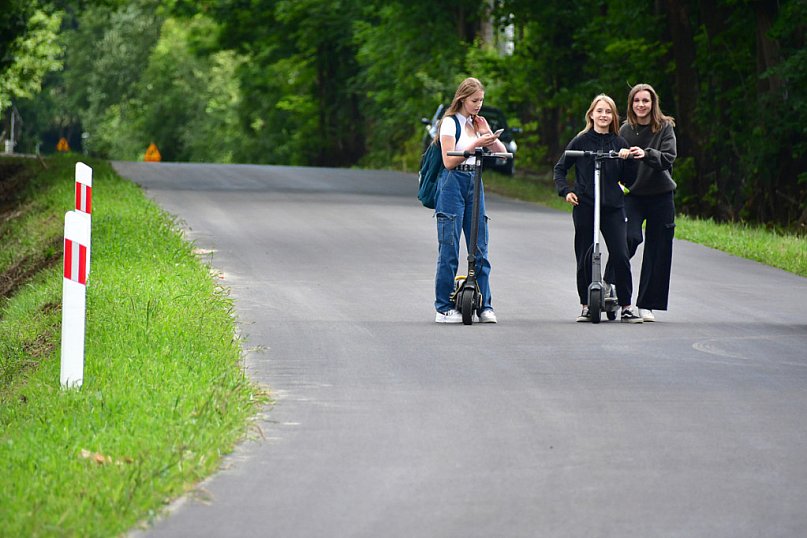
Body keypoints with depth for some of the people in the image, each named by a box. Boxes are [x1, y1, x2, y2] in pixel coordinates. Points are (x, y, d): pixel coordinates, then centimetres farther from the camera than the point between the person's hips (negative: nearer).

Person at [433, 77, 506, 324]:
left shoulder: (478, 123, 16)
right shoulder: (450, 122, -4)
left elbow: (501, 152, 12)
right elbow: (449, 161, -12)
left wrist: (488, 134, -2)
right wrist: (475, 144, -18)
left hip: (474, 183, 6)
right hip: (453, 184, -6)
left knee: (480, 247, 2)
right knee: (449, 248, -5)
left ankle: (484, 306, 5)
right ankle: (444, 308, 0)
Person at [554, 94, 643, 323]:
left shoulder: (619, 143, 8)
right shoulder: (581, 141, 3)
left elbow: (628, 176, 7)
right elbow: (560, 168, 10)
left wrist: (628, 159, -10)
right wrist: (565, 191, -4)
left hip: (613, 206, 1)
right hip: (584, 206, -1)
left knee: (620, 256, -8)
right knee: (585, 257, 2)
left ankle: (626, 307, -2)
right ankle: (586, 306, 15)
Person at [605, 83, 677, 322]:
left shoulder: (665, 127, -1)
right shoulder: (626, 130, 4)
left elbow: (668, 158, -15)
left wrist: (646, 154, -31)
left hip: (661, 195, 0)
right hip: (633, 194, 0)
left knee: (657, 250, 3)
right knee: (630, 237, -23)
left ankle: (647, 304, 12)